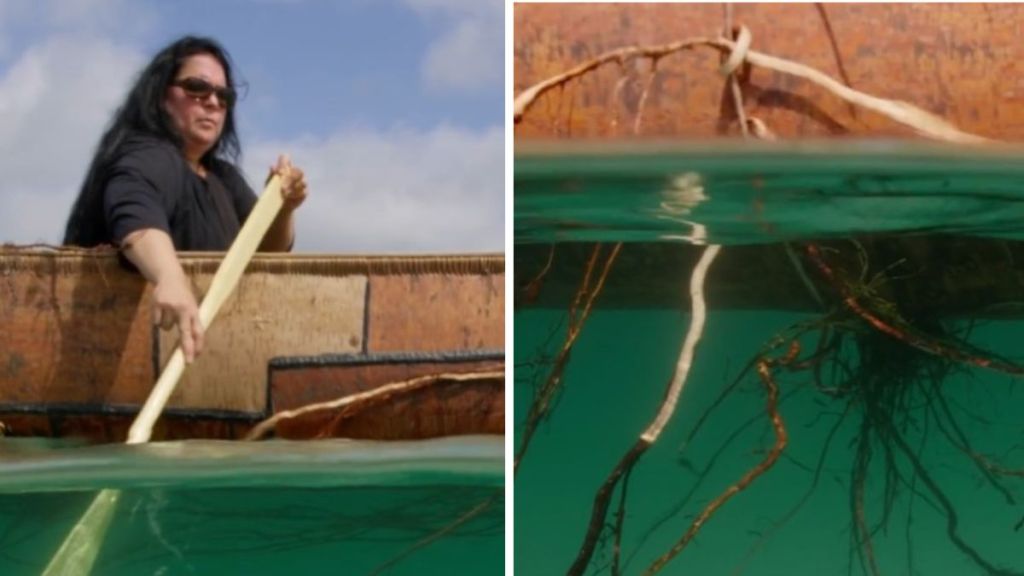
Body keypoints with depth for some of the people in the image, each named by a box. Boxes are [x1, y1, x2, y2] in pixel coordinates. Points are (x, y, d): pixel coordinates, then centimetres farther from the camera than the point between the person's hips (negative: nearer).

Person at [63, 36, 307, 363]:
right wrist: (171, 277, -55)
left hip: (211, 333, 7)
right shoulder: (147, 160, -14)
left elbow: (268, 250, 12)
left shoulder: (223, 175, 14)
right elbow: (136, 218, -36)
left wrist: (283, 208, -8)